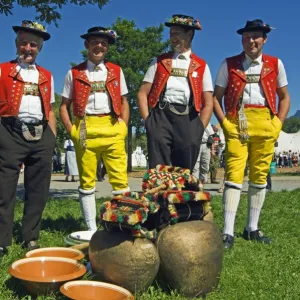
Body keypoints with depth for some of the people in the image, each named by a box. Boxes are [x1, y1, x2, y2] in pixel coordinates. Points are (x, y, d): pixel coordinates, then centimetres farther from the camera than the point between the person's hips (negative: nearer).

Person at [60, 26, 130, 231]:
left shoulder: (116, 71, 12)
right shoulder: (74, 73, 8)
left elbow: (124, 102, 13)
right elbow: (64, 106, 10)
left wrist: (123, 128, 1)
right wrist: (71, 130, -3)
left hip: (112, 129, 1)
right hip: (85, 131, 0)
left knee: (120, 179, -3)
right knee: (87, 181, 4)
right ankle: (92, 229, 12)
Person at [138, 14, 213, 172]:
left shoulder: (201, 66, 15)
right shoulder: (159, 61, 17)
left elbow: (208, 103, 11)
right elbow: (142, 94, 12)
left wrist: (199, 129, -2)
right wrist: (147, 120, -2)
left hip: (188, 119, 0)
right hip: (160, 116, 0)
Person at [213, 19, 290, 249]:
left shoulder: (275, 64, 11)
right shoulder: (229, 64, 7)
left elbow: (284, 97, 15)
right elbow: (216, 97, 7)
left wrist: (278, 123, 1)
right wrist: (224, 123, -7)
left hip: (265, 124, 2)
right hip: (236, 123, -2)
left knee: (260, 176, 6)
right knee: (234, 176, -9)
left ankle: (252, 229, 17)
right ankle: (228, 232, -9)